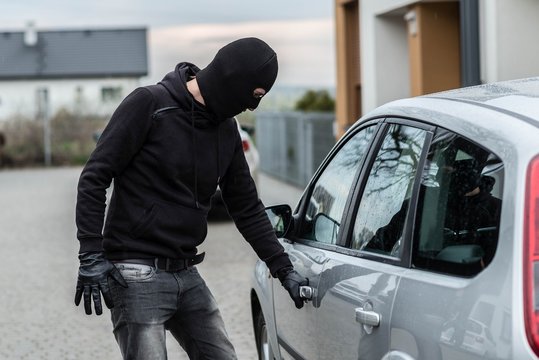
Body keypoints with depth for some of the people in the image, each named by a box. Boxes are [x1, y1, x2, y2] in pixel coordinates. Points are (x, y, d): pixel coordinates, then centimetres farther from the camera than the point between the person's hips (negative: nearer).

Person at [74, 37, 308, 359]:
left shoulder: (226, 129, 10)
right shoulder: (150, 104, -10)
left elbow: (247, 207, 17)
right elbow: (94, 178, -10)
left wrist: (285, 271, 14)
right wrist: (91, 255, -17)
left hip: (187, 275, 7)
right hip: (138, 276, -7)